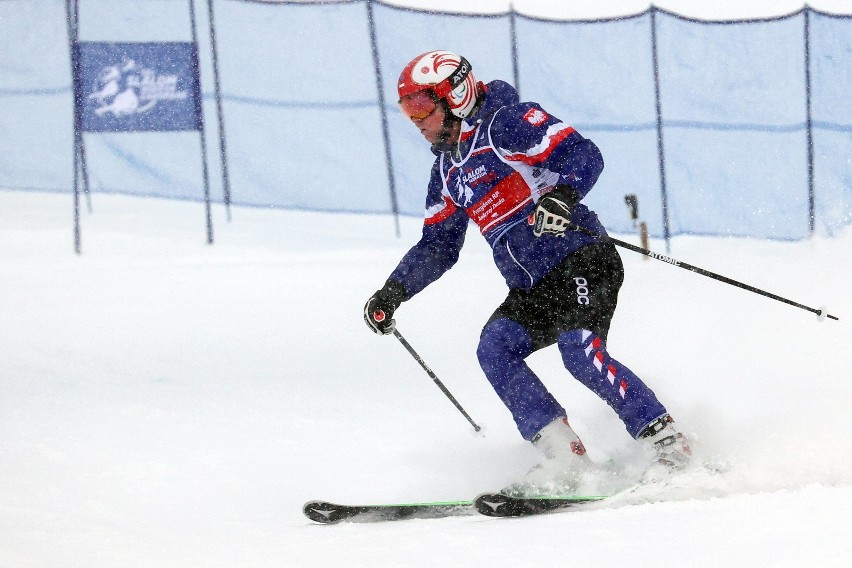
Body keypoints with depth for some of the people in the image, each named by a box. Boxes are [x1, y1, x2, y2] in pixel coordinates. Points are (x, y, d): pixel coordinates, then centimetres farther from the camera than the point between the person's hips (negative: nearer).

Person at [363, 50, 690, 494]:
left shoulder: (505, 124, -5)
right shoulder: (447, 171, 20)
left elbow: (583, 154, -14)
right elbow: (437, 247, 27)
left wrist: (562, 195, -34)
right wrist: (394, 292, 13)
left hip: (580, 261, -8)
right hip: (531, 290, 8)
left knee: (581, 352, -27)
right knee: (494, 348, -16)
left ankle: (666, 442, -18)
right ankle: (565, 457, -21)